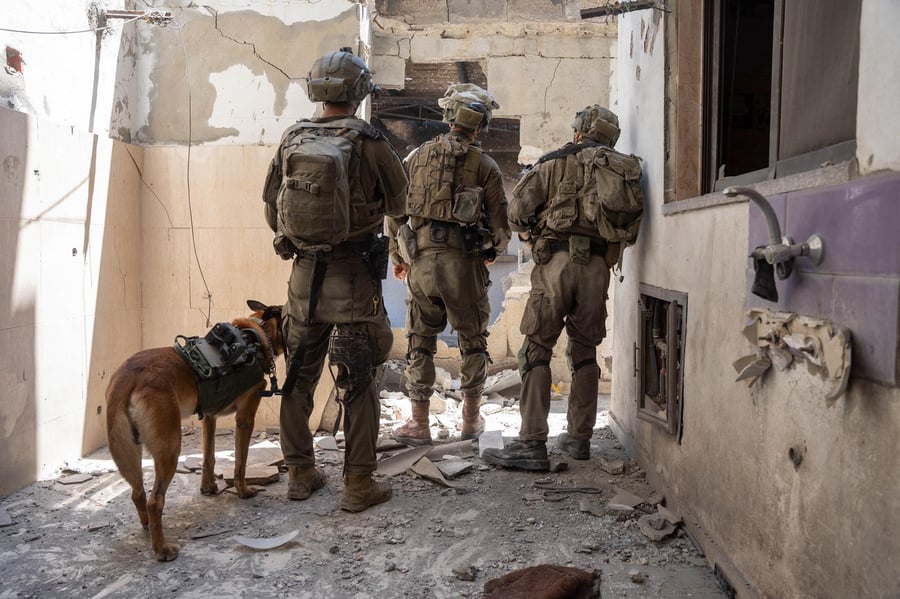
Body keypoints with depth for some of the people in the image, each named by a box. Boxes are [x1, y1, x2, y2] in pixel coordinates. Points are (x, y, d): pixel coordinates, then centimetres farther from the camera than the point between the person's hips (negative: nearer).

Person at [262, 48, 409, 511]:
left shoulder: (290, 141, 3)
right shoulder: (370, 143, -11)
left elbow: (271, 206, 12)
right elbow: (398, 204, 1)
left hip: (303, 275, 5)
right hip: (353, 278, -4)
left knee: (299, 377, 15)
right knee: (358, 385, 4)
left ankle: (300, 473, 26)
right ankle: (358, 483, 10)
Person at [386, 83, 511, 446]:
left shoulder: (418, 157, 7)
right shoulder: (485, 166, 0)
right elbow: (499, 222, 0)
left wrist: (397, 257, 20)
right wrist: (492, 252, 21)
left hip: (421, 260, 2)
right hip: (464, 262, -2)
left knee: (420, 342, 11)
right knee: (472, 341, 14)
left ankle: (419, 423, 12)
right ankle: (471, 419, 23)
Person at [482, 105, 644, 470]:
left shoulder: (556, 162, 6)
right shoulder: (624, 170, 17)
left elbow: (517, 210, 0)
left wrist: (529, 234, 18)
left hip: (557, 261, -4)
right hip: (597, 266, 4)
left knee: (537, 351, -2)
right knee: (584, 352, 15)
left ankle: (532, 444, -7)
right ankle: (579, 438, 22)